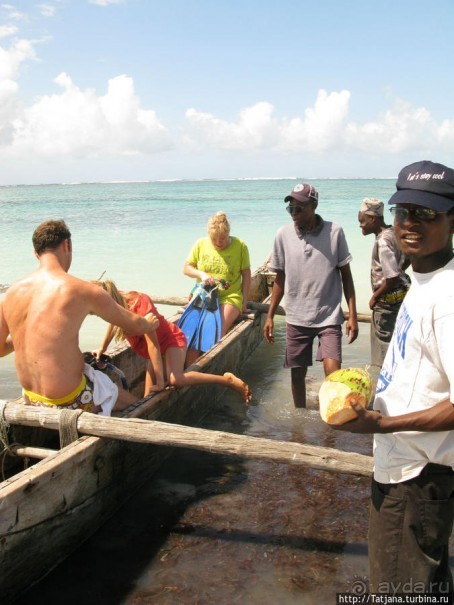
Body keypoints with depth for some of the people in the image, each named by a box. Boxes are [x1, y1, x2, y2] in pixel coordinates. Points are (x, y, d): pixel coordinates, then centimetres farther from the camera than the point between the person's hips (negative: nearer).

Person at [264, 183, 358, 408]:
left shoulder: (335, 232, -6)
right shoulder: (283, 235, -2)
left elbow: (345, 274, 1)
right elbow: (280, 278, 7)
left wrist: (352, 315, -5)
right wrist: (270, 316, 4)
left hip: (328, 316, -2)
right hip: (296, 318, 2)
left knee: (333, 372, -14)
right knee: (297, 373, 11)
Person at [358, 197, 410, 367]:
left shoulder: (383, 241, -23)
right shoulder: (392, 233, 6)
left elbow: (392, 278, -24)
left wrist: (375, 297, -13)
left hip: (388, 301, -10)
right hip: (398, 296, 10)